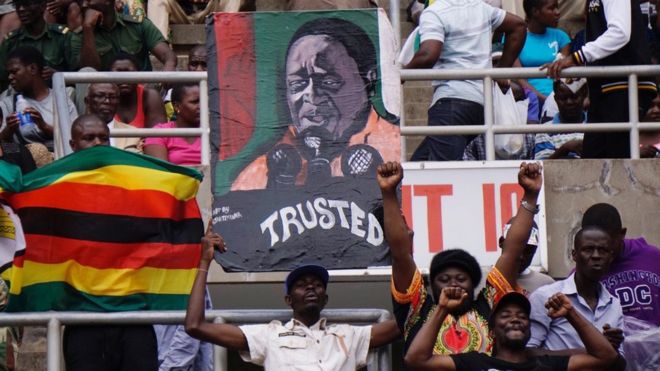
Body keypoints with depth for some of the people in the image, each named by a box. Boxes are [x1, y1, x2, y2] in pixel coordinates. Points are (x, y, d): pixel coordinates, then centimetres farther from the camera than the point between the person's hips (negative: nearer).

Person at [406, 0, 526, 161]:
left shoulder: (433, 13, -6)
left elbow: (428, 56, -20)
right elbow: (517, 25, 29)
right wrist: (501, 72, 27)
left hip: (452, 99, -9)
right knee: (420, 160, 15)